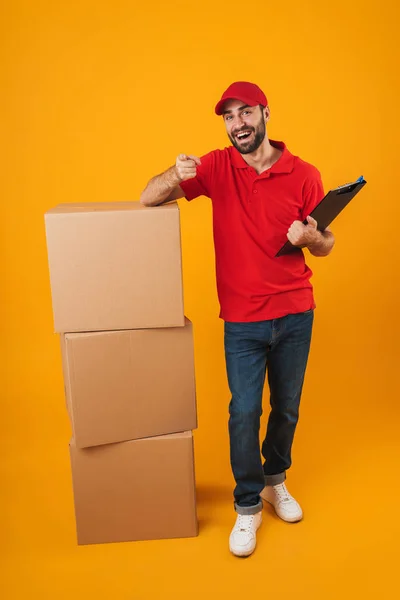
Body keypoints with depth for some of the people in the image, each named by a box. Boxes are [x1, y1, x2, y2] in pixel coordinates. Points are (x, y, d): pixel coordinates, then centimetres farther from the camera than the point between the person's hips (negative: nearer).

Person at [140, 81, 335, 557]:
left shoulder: (303, 175, -4)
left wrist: (310, 237, -21)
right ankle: (248, 505, 24)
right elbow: (148, 199, -6)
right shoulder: (217, 167, -4)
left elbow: (326, 245, 3)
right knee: (244, 413, 2)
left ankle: (276, 480, 41)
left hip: (295, 313, 1)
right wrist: (176, 176, -28)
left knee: (287, 408, 15)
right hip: (242, 320, -1)